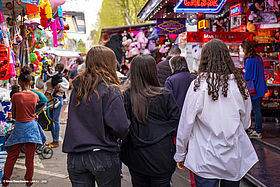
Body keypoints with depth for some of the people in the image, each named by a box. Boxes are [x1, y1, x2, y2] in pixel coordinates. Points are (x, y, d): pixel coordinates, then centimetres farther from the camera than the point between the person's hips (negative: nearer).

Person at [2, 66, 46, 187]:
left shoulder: (15, 96, -10)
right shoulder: (35, 96, -4)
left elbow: (13, 115, -1)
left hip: (19, 129, -2)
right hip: (32, 128, 2)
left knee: (11, 157, 10)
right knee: (30, 158, 10)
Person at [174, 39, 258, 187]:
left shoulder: (198, 85, -13)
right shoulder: (240, 84, -3)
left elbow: (186, 124, -8)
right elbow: (246, 123, 8)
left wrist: (180, 155, 2)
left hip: (205, 162, -3)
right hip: (235, 159, 3)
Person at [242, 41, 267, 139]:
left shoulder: (249, 60, -17)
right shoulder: (259, 58, 9)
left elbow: (247, 76, -16)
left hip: (254, 89, -9)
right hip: (261, 88, 9)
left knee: (256, 111, -3)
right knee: (257, 110, 15)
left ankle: (258, 132, 2)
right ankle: (256, 129, 24)